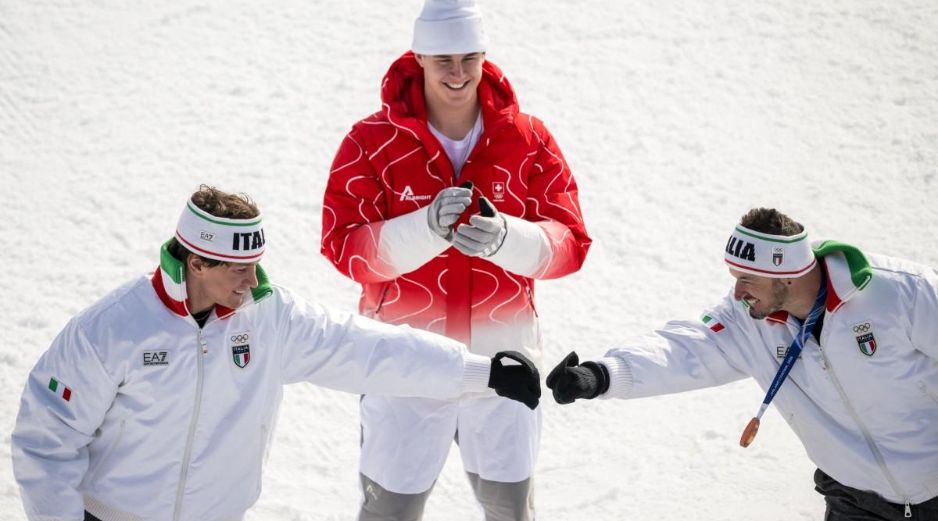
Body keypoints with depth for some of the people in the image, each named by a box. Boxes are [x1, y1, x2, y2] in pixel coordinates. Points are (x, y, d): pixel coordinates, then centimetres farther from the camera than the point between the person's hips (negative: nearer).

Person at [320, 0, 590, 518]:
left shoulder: (528, 139, -3)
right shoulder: (372, 141, -8)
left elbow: (570, 243, -8)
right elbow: (343, 248, -15)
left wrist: (505, 237, -30)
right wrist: (425, 228, -33)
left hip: (503, 355, 2)